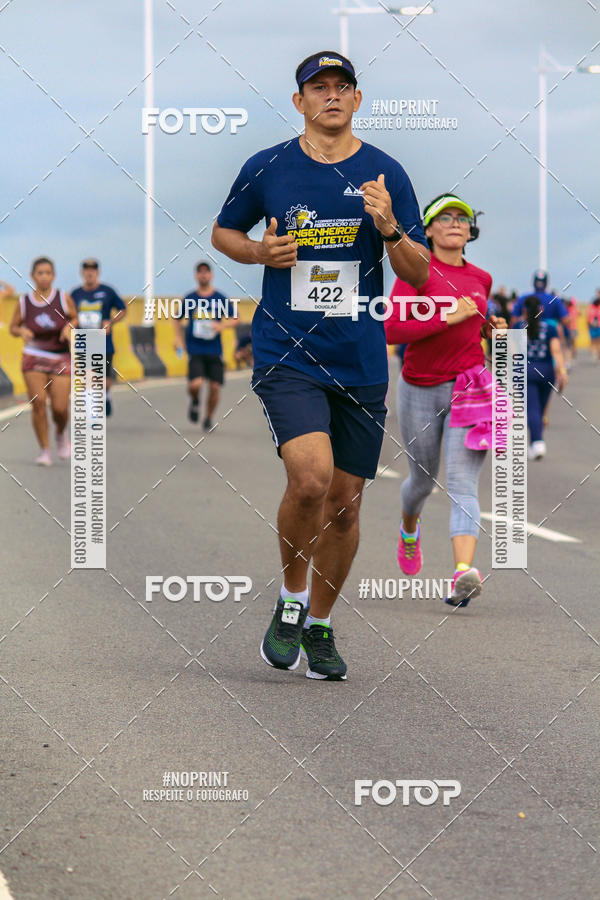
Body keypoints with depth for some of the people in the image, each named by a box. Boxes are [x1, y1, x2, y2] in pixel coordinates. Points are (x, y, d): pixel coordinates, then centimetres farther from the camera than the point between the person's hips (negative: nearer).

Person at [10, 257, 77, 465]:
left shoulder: (63, 298, -5)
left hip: (61, 360, 0)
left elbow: (75, 318, 10)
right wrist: (22, 331, -15)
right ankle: (44, 450, -3)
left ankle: (61, 433, 27)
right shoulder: (24, 302, -3)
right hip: (34, 358, 0)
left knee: (60, 408, -8)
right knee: (38, 403, -15)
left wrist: (69, 327, -11)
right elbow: (13, 327, 8)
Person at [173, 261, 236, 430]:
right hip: (195, 350, -1)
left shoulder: (220, 298, 4)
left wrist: (221, 325, -10)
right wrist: (178, 338, 5)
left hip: (215, 351, 1)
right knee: (195, 384, -18)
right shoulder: (189, 298, 5)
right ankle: (195, 401, 16)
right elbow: (178, 319, 18)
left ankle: (209, 418, 21)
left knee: (215, 387, -1)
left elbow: (233, 319, 10)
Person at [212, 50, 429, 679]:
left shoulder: (385, 175, 3)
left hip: (361, 363, 3)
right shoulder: (266, 169, 1)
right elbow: (223, 232, 17)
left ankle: (319, 626, 27)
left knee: (345, 502, 7)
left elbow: (419, 274, 3)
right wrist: (260, 252, -5)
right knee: (311, 478, -23)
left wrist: (388, 226, -17)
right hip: (285, 357, -2)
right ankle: (290, 600, 2)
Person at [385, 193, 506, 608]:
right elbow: (393, 330, -17)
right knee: (423, 479, 17)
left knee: (462, 483, -16)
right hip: (420, 391, -1)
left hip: (468, 388, 1)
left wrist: (489, 329, 6)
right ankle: (409, 528, 52)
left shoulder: (481, 278, 9)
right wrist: (449, 317, -22)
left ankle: (464, 572, -33)